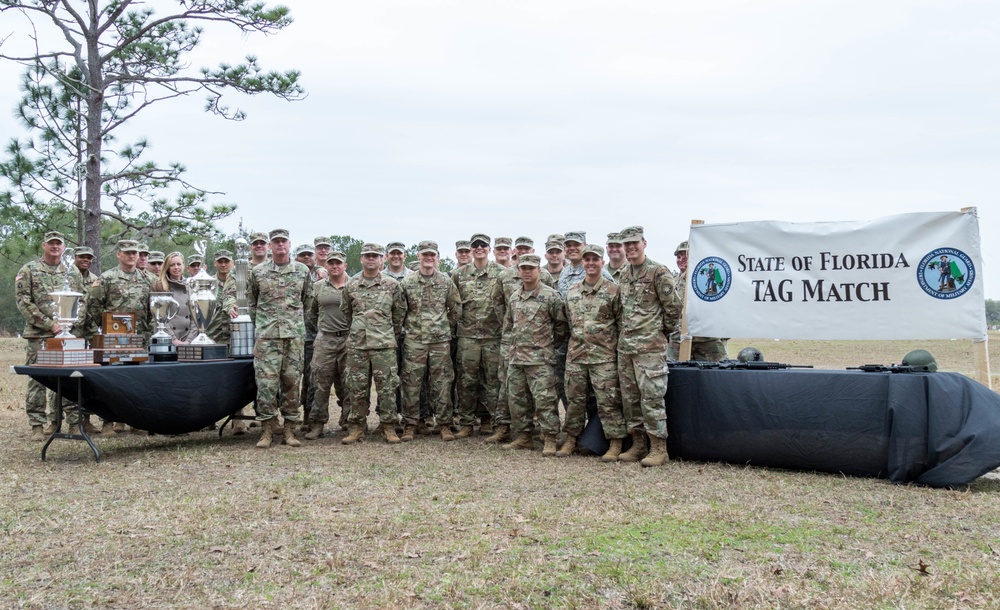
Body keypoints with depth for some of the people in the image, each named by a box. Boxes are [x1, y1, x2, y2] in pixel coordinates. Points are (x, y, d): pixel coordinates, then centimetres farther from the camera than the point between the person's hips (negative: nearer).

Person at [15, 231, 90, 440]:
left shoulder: (73, 272, 12)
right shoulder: (28, 270, 2)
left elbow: (83, 299, 12)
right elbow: (23, 302, -5)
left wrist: (73, 321, -5)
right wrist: (50, 324, -12)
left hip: (69, 335, 3)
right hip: (38, 335, -3)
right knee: (37, 379, 0)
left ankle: (75, 419, 12)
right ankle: (37, 424, 6)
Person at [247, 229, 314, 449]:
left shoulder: (302, 270, 7)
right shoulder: (257, 272, 6)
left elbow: (308, 298, 17)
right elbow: (251, 300, 17)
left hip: (295, 333, 1)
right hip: (266, 334, -1)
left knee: (292, 380, 3)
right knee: (266, 380, -6)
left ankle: (289, 428, 10)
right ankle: (267, 428, 1)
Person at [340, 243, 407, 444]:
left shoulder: (392, 284, 2)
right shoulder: (351, 285, 7)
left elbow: (400, 312, 10)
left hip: (384, 345, -2)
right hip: (357, 345, 2)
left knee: (387, 387, -1)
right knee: (357, 388, 6)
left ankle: (389, 427, 8)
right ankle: (356, 428, 14)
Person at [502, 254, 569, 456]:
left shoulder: (550, 296, -7)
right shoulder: (514, 297, 12)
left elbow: (562, 325, -2)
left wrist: (549, 343, 3)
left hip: (540, 358, -7)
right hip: (516, 357, 7)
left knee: (544, 400, -7)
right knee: (517, 399, 11)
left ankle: (550, 440, 0)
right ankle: (522, 437, 22)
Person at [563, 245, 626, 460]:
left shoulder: (613, 290, -2)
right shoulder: (572, 291, 12)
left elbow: (622, 323, -1)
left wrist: (620, 350, -5)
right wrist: (573, 343, 15)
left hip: (604, 355, -4)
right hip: (576, 354, 5)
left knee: (608, 401, -3)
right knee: (575, 398, 11)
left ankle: (615, 444, 4)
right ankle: (571, 439, 22)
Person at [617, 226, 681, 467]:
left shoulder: (659, 273, -8)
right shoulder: (624, 275, 14)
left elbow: (673, 308, -6)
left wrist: (662, 332, 2)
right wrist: (623, 332, 16)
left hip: (650, 347, -8)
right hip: (625, 345, 8)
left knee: (651, 397, -7)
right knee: (629, 397, 10)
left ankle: (658, 448, 2)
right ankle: (637, 445, 20)